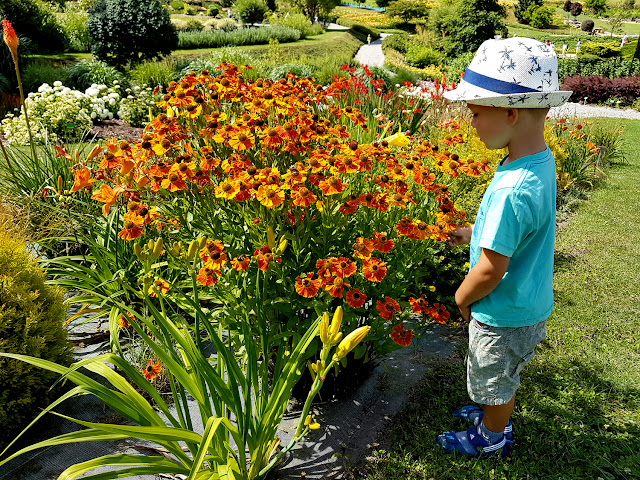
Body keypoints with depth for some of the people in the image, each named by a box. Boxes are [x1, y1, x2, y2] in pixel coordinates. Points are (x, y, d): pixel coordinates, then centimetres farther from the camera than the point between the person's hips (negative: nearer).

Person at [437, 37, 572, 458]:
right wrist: (475, 232, 9)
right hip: (531, 305, 8)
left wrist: (462, 298, -10)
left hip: (503, 317, -8)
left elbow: (490, 270, -28)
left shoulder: (511, 189, -36)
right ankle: (497, 417, 54)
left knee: (496, 383, 19)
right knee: (505, 378, 31)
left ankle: (491, 440, 44)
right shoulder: (542, 162, -6)